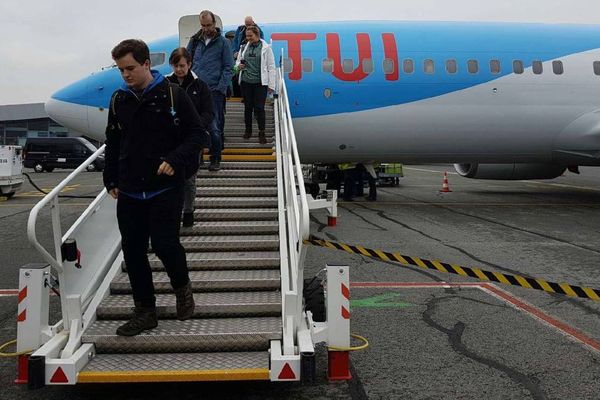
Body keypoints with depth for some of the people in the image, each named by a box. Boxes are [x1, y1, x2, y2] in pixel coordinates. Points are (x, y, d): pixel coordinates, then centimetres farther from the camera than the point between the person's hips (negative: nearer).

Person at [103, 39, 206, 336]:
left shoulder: (172, 95, -4)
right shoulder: (119, 100, 10)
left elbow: (196, 134, -3)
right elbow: (113, 144, 19)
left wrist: (175, 159, -17)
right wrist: (111, 180, 14)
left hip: (165, 188, -5)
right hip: (129, 192, 5)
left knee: (164, 244, -10)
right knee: (133, 251, 5)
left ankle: (182, 286, 22)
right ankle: (145, 311, 19)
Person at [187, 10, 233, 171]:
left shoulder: (223, 42, 2)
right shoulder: (195, 41, 11)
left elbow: (228, 68, 0)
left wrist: (220, 88, -10)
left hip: (214, 91, -3)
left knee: (214, 127, -4)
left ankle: (215, 159, 8)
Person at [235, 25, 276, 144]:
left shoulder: (266, 48, -2)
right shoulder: (244, 48, 9)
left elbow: (271, 67, -3)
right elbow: (238, 60, 22)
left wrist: (271, 85, -7)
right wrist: (238, 65, -4)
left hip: (260, 83, -4)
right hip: (246, 82, 4)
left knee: (259, 108, -5)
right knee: (248, 107, 11)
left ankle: (261, 133, 4)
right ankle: (248, 130, 25)